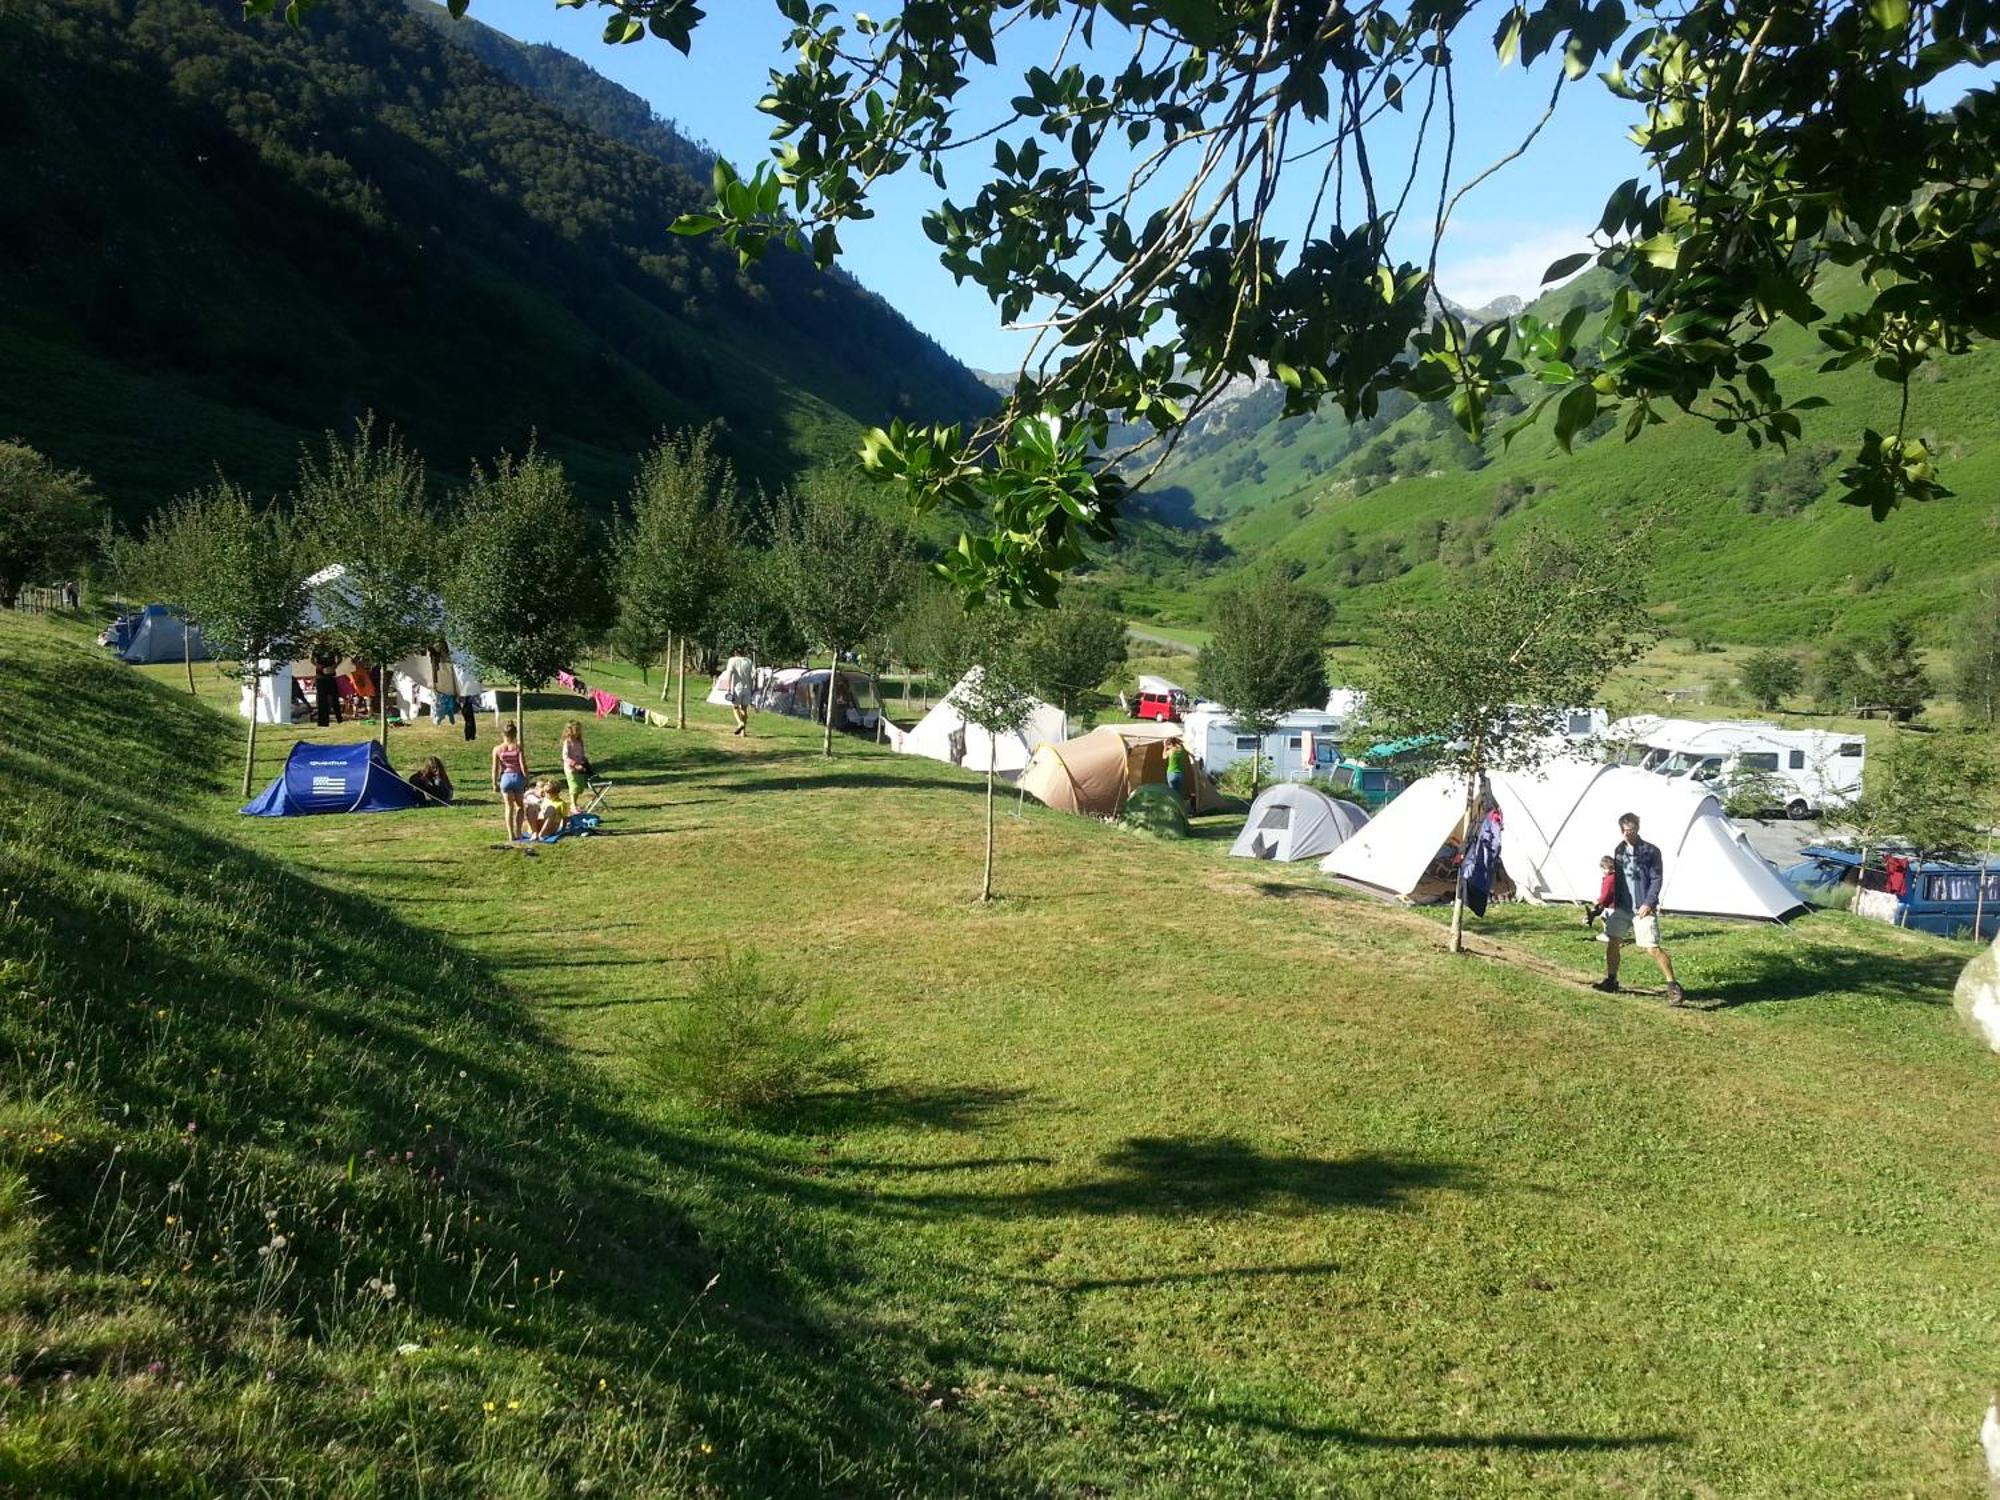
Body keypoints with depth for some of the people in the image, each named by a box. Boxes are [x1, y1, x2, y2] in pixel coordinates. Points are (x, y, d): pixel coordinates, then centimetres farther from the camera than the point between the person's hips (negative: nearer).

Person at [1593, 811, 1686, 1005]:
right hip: (1622, 907, 6)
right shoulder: (1619, 850, 9)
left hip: (1643, 908, -6)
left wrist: (1648, 903, -17)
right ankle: (1610, 980, 25)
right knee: (1612, 942, 9)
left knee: (1653, 948, -11)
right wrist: (1613, 902, 13)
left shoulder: (1651, 851, -8)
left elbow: (1657, 880, -10)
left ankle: (1673, 986, -3)